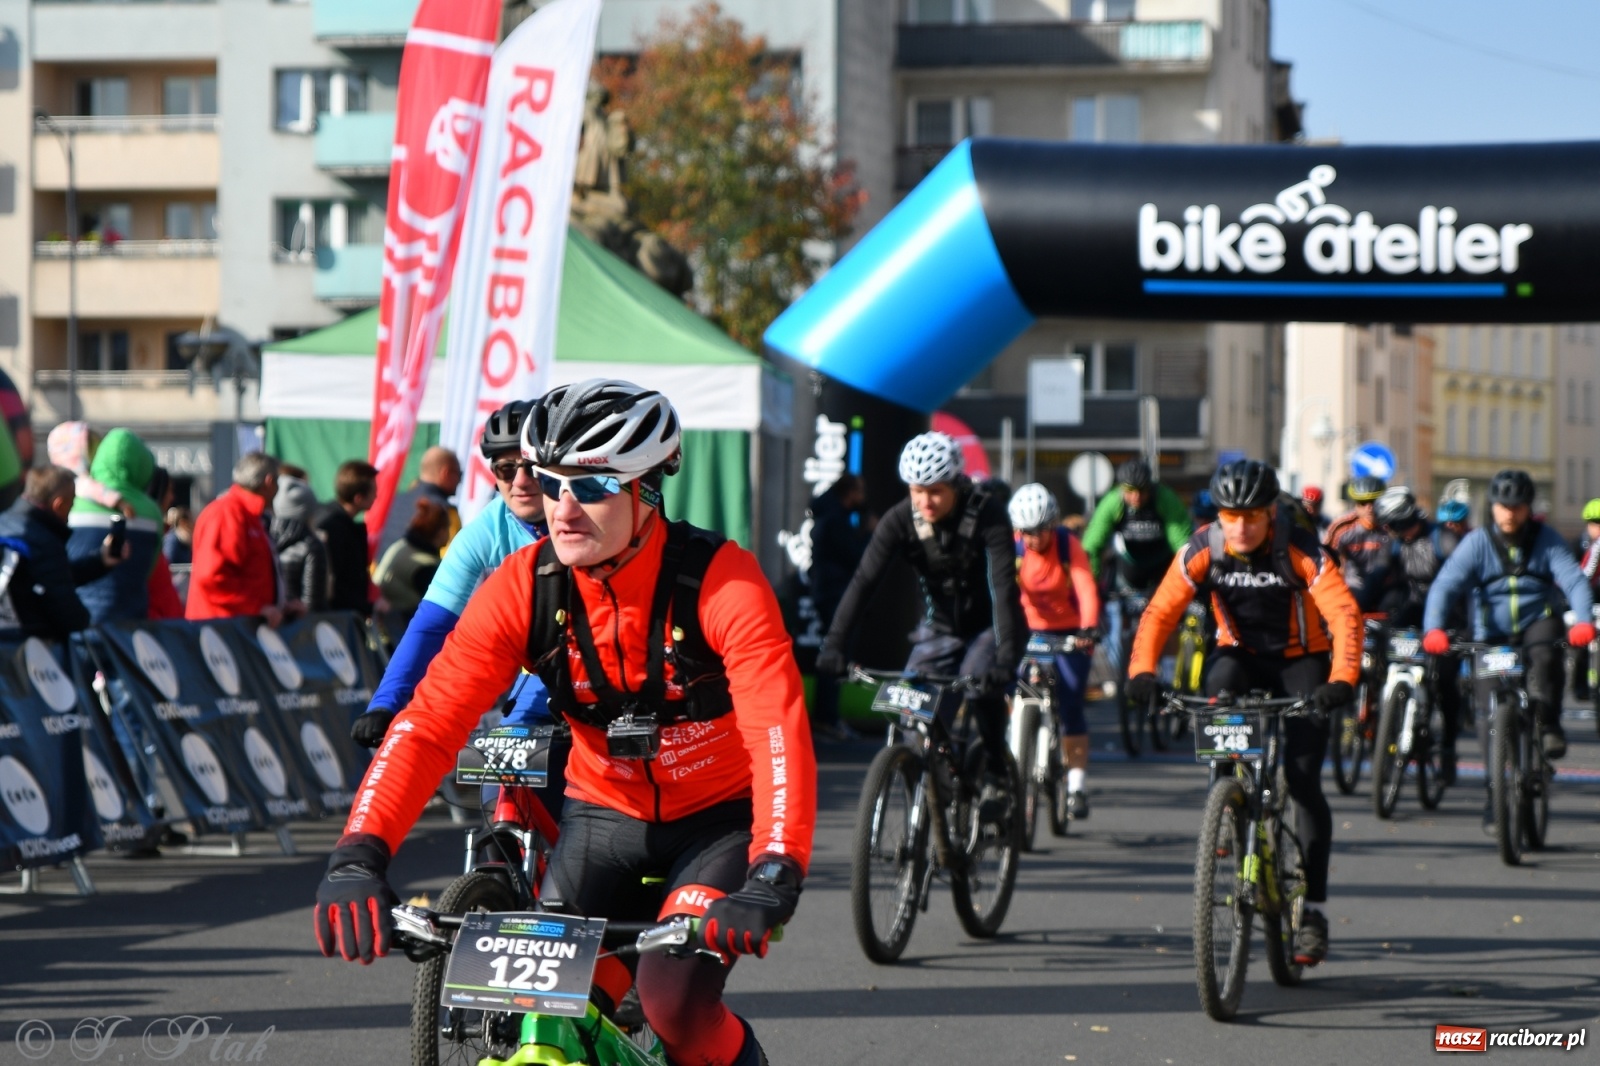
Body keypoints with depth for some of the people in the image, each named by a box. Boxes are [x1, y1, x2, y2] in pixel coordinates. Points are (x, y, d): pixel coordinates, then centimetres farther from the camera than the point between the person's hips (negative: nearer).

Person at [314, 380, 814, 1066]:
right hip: (604, 816, 4)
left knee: (675, 999, -25)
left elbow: (779, 732, -36)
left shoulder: (721, 581, -25)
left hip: (720, 821, -4)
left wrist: (773, 880, -51)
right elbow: (430, 720, -22)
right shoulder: (524, 587, -15)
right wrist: (359, 856, -36)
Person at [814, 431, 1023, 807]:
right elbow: (864, 581, -25)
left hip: (988, 626, -3)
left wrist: (1007, 656, -47)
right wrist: (834, 646, -38)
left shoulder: (988, 515, -26)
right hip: (939, 628, 3)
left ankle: (995, 773, -10)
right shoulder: (900, 521, -18)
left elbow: (1004, 587, -35)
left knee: (981, 685, -30)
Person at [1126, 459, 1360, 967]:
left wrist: (1342, 679, -46)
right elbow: (1161, 611, -18)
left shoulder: (1302, 552, -22)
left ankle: (1314, 911, -6)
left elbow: (1345, 615, -30)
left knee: (1303, 781, -12)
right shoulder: (1203, 551, -15)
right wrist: (1142, 670, -35)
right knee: (1217, 685, -34)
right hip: (1241, 654, 2)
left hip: (1300, 662, -2)